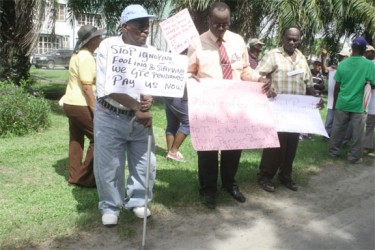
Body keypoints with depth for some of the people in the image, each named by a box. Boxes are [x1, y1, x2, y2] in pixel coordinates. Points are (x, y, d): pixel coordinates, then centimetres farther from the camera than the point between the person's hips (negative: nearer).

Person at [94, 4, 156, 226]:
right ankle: (111, 207, 26)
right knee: (109, 166, 4)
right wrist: (138, 106, -25)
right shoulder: (109, 46, -12)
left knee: (146, 163, 9)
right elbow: (106, 87, -20)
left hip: (140, 117, 4)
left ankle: (137, 201, 31)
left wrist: (149, 99, -21)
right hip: (110, 117, -4)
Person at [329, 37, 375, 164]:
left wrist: (334, 102, 12)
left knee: (337, 129, 13)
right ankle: (354, 157, 13)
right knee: (357, 132, 7)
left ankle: (333, 151, 22)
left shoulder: (342, 64, -1)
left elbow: (337, 87, 2)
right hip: (357, 105, -2)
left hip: (342, 103, 3)